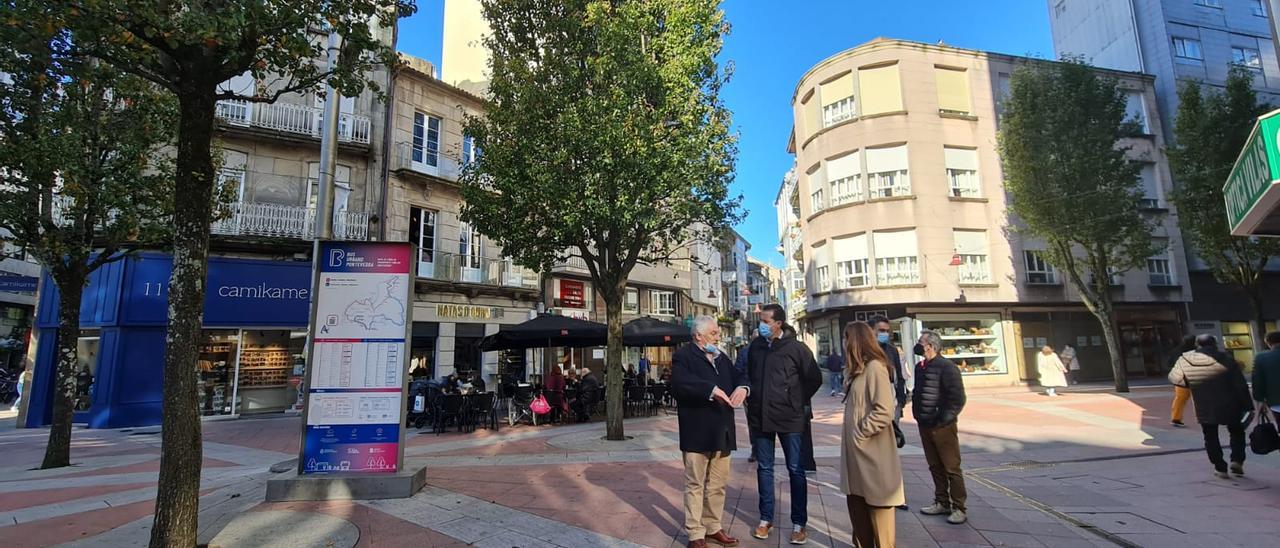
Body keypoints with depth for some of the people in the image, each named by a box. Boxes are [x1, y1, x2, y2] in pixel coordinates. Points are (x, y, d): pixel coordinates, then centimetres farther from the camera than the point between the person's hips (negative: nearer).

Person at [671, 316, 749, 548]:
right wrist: (712, 389, -29)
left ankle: (713, 528, 30)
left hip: (721, 431, 7)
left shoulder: (721, 357, 16)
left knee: (718, 484, 16)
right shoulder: (683, 356, -9)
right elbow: (680, 384, -24)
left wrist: (742, 387, -9)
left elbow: (739, 376, 14)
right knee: (695, 485, 3)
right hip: (697, 432, -7)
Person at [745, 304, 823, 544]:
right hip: (760, 417, 4)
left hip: (789, 418, -4)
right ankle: (765, 518, 25)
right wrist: (753, 400, 11)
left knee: (796, 470, 6)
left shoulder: (796, 348, -10)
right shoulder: (755, 346, 2)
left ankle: (799, 523, 18)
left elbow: (814, 379, -3)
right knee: (764, 468, 12)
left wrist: (798, 401, 1)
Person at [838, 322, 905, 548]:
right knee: (856, 504, 15)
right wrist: (852, 435, 9)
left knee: (877, 508, 4)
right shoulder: (859, 369, 13)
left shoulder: (875, 367, -15)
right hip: (856, 452, 9)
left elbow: (884, 412, -22)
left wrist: (860, 433, -15)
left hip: (872, 453, -9)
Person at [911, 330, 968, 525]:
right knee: (935, 467, 16)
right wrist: (917, 414, 12)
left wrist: (942, 420, -16)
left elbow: (957, 398, -18)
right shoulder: (921, 367, 10)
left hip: (942, 427, -8)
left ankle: (958, 508, 11)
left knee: (952, 468, 1)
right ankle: (942, 503, 27)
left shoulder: (946, 367, -15)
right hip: (924, 426, 8)